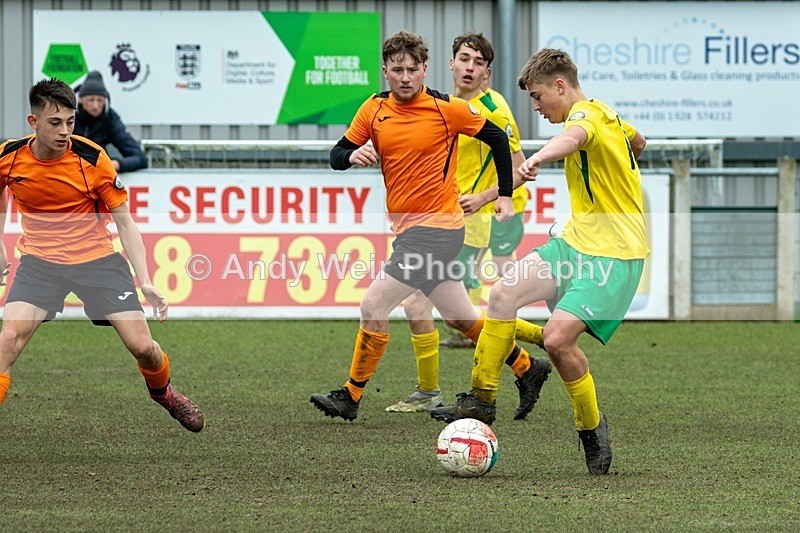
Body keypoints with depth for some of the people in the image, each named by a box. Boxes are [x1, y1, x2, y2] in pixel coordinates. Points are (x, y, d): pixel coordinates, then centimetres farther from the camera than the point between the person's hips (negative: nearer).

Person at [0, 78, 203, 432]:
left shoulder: (92, 159, -16)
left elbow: (124, 221, -9)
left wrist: (145, 282, -15)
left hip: (97, 259, -1)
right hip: (39, 261, 1)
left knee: (142, 346, -6)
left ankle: (162, 391, 29)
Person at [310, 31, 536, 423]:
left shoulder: (447, 108, -10)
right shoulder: (374, 110, 4)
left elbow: (498, 139, 1)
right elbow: (337, 156, 8)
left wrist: (505, 195, 1)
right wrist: (352, 156, -16)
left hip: (437, 225, -7)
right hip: (405, 226, 7)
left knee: (373, 306, -12)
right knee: (460, 317, 16)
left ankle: (351, 396, 0)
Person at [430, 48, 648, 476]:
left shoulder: (587, 112, -16)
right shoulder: (605, 115, 14)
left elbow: (573, 137, -44)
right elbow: (637, 142, 36)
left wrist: (538, 159, -65)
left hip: (614, 255, -10)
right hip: (576, 240, 10)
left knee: (557, 337, -20)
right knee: (502, 295, -2)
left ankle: (591, 425, 2)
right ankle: (482, 396, 9)